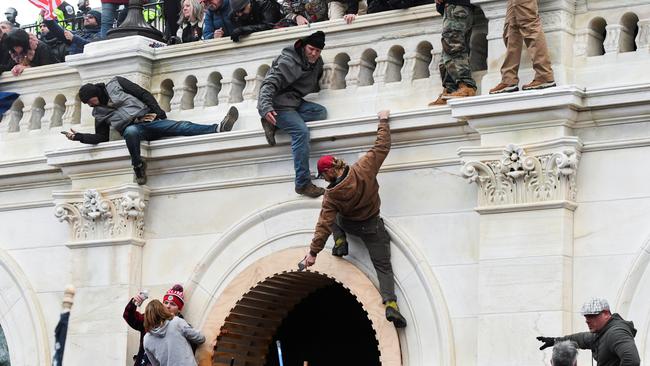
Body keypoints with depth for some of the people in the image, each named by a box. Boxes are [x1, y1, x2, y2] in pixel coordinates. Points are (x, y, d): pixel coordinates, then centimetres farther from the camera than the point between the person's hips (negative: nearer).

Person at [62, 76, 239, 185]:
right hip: (133, 128, 0)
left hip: (149, 119, 0)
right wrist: (78, 137, 3)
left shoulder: (115, 84, 13)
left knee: (182, 126, -21)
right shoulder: (98, 113, 19)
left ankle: (218, 129, -38)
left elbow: (143, 94, 9)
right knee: (131, 131, -40)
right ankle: (138, 166, -29)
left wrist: (158, 112, -3)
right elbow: (101, 137, 16)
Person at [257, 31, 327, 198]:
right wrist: (266, 107, -38)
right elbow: (269, 84, -24)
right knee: (301, 131, -28)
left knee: (321, 112, -13)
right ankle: (303, 183, -29)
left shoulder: (317, 63, 10)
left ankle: (274, 124, -15)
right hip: (278, 104, -9)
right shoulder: (288, 62, -16)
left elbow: (314, 84, 31)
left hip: (295, 102, 9)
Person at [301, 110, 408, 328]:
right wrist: (383, 121, -2)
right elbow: (382, 147, -14)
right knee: (383, 267, 2)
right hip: (372, 227, 0)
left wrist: (313, 252, -19)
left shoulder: (331, 195, -22)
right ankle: (391, 304, -19)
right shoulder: (363, 169, -22)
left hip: (349, 225, 0)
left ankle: (340, 243, 13)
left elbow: (324, 224, -22)